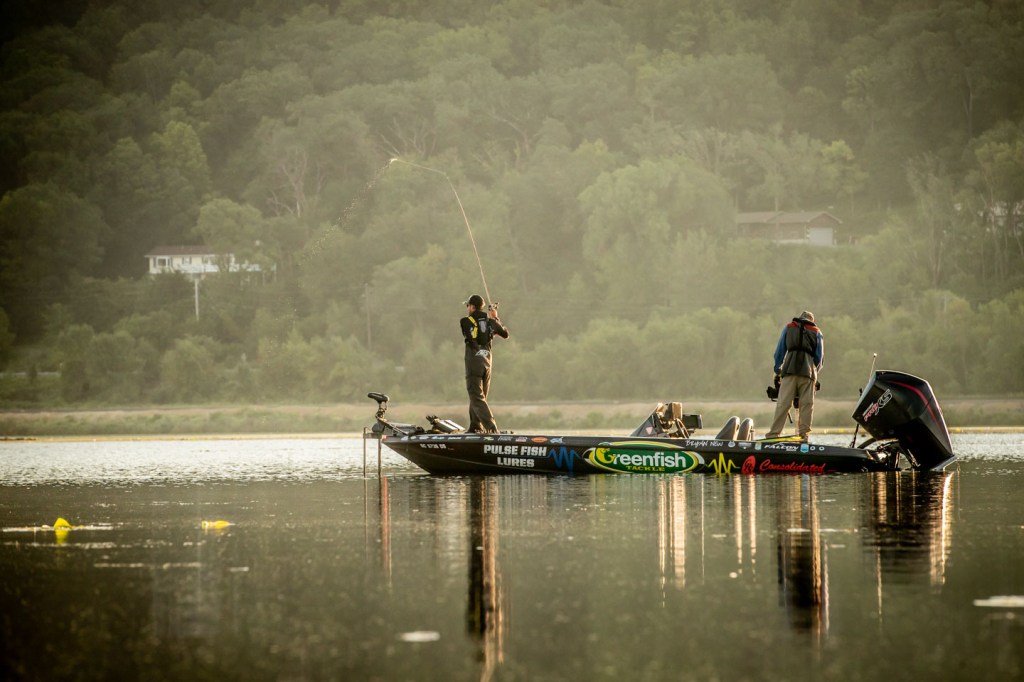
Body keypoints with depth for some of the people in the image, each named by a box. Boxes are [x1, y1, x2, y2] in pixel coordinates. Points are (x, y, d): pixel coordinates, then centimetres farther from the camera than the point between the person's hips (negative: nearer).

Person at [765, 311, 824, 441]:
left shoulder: (788, 327, 21)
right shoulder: (817, 332, 21)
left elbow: (779, 351, 17)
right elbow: (819, 357, 16)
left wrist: (777, 371, 21)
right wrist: (814, 373, 25)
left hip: (789, 369, 0)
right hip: (808, 370, 0)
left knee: (783, 403, -6)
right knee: (807, 403, 1)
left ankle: (773, 433, -11)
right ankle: (803, 433, -5)